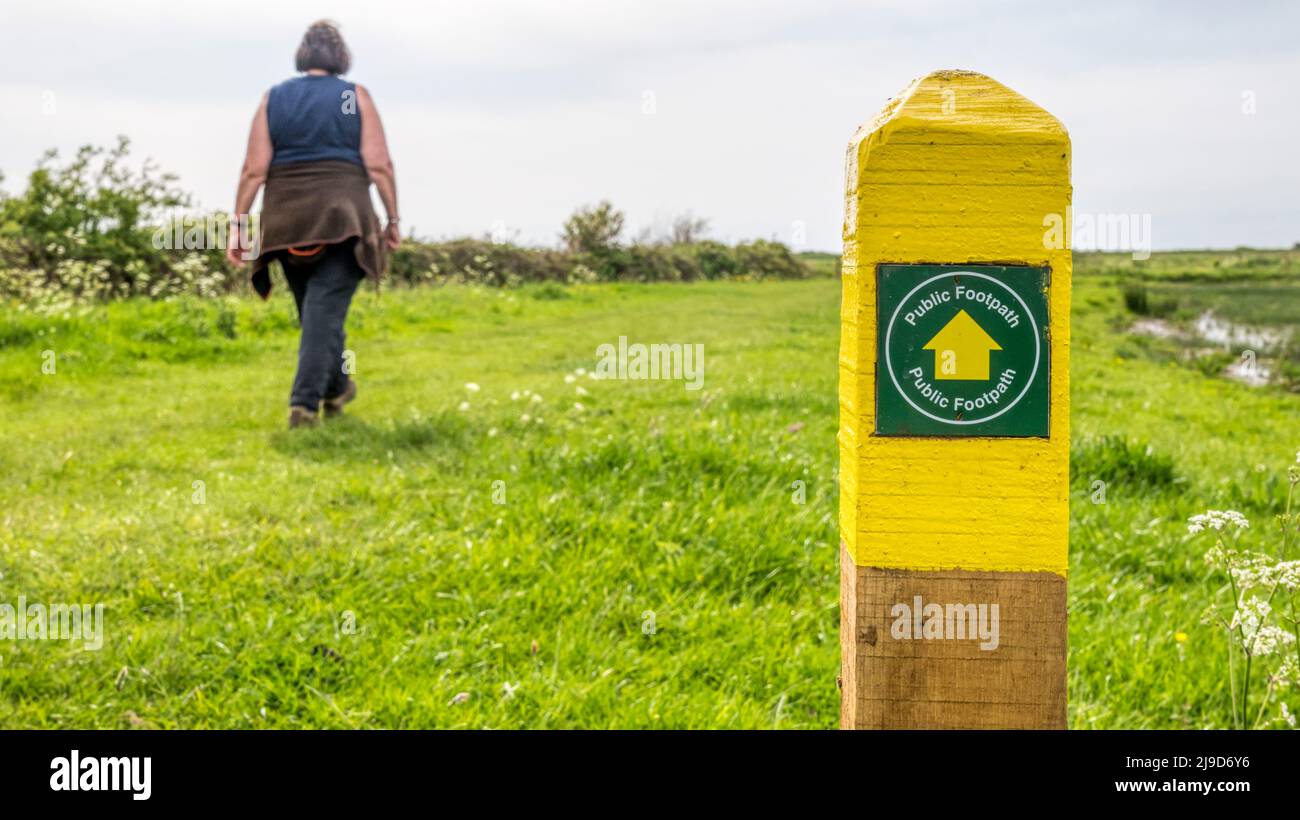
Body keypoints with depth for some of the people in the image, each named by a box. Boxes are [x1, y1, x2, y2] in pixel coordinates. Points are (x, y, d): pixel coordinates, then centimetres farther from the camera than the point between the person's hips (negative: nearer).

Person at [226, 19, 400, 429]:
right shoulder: (356, 97, 1)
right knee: (325, 311, -5)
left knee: (316, 310, 19)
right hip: (342, 220, -3)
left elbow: (254, 170, 0)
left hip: (288, 222, 3)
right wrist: (393, 219, 0)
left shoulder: (273, 99, 6)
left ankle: (335, 388, 35)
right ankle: (305, 401, -18)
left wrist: (238, 225, 2)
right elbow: (379, 165, -7)